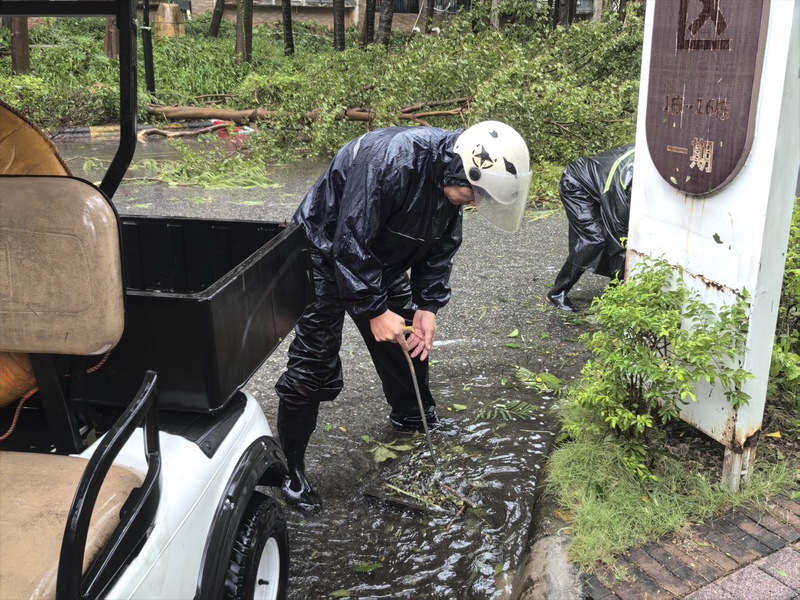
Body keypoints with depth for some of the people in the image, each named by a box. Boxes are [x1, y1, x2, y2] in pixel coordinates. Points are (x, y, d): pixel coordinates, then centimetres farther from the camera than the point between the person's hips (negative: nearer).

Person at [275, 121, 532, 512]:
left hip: (383, 262, 8)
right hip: (326, 255, -8)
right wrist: (375, 310, -29)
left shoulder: (449, 178, -10)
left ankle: (418, 426, 39)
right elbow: (350, 243, -34)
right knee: (313, 366, -7)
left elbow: (442, 246, 1)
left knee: (410, 342, 15)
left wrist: (428, 306, -9)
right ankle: (289, 468, 9)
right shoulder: (388, 160, -37)